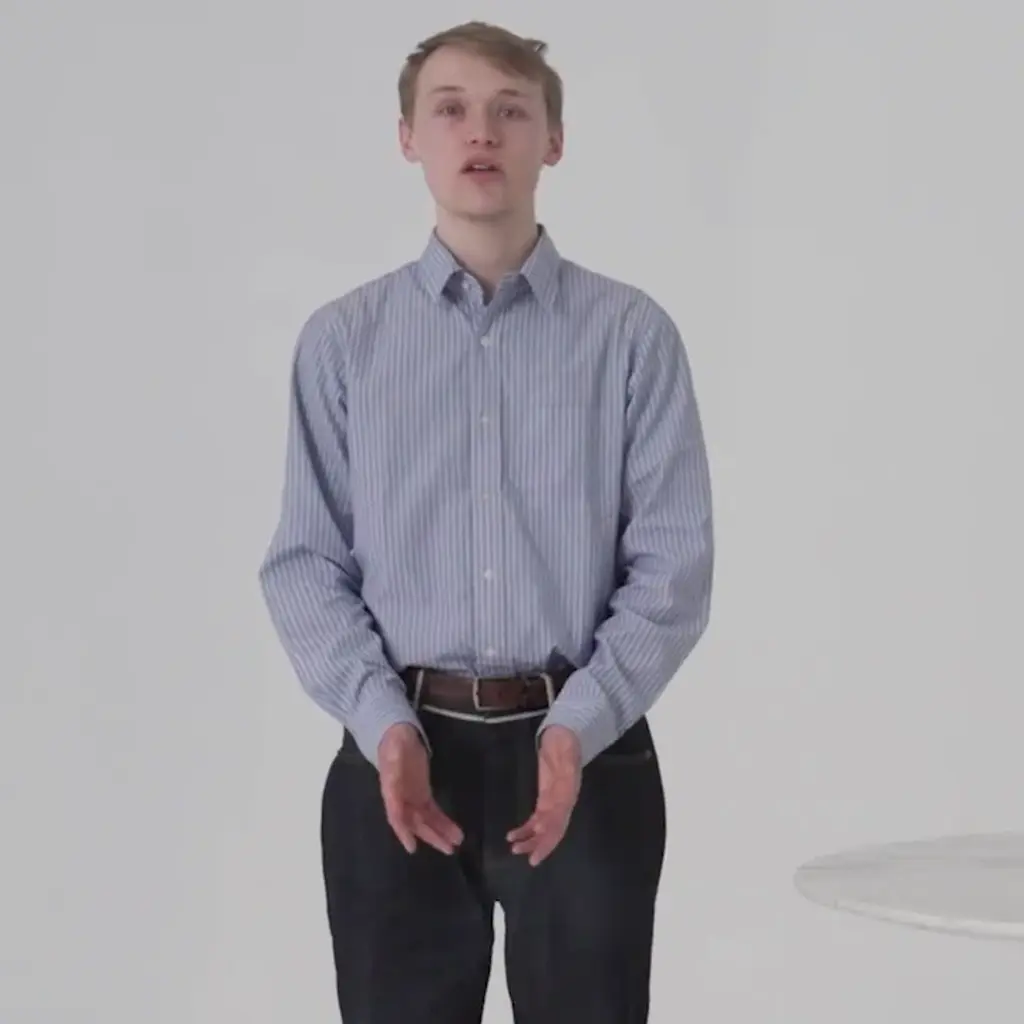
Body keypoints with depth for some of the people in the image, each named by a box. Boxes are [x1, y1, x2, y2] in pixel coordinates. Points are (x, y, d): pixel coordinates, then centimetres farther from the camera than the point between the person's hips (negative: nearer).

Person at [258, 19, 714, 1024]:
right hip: (399, 755, 1)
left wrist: (578, 728, -17)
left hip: (585, 753, 0)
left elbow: (673, 564, -4)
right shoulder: (342, 340, 3)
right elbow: (306, 562, 0)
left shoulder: (631, 333, 0)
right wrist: (385, 725, -14)